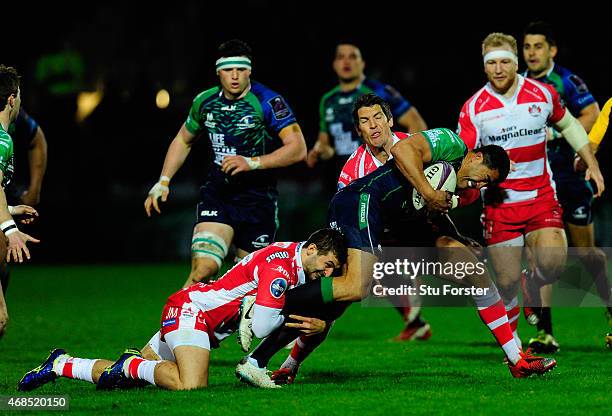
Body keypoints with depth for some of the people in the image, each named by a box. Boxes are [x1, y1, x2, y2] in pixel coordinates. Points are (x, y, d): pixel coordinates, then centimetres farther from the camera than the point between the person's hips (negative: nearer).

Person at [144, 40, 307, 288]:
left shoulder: (268, 102, -11)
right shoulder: (205, 101, 4)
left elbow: (298, 148, -17)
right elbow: (183, 141, 23)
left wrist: (252, 162, -26)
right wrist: (163, 182, 15)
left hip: (257, 199, -2)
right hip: (217, 194, 2)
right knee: (203, 269, -17)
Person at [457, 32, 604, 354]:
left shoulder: (543, 94, -1)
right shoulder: (473, 109, -6)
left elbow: (569, 125, 17)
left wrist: (592, 164, 15)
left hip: (541, 197, 1)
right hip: (499, 203, -1)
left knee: (552, 264, -19)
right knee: (507, 281, -3)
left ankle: (533, 285, 18)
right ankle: (511, 341, 19)